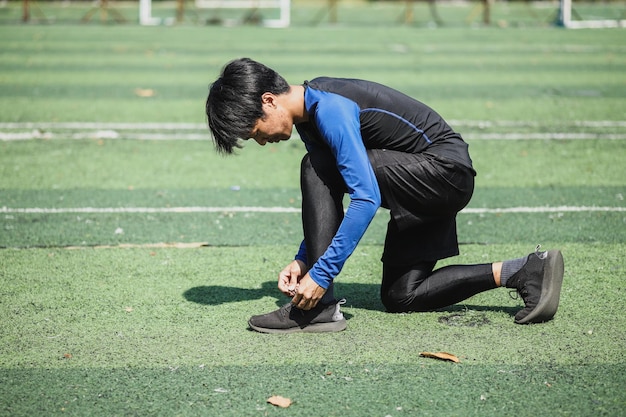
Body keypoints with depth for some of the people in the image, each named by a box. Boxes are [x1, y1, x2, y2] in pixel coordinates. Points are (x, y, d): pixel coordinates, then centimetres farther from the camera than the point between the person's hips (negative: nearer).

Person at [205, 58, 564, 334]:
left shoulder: (330, 109, -24)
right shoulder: (308, 114, 7)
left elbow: (367, 198, -31)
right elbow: (328, 201, 15)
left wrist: (321, 273, -31)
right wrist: (304, 259, 4)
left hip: (446, 171, -11)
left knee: (317, 169, -20)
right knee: (400, 297, 11)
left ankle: (319, 307, -19)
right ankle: (528, 271, 10)